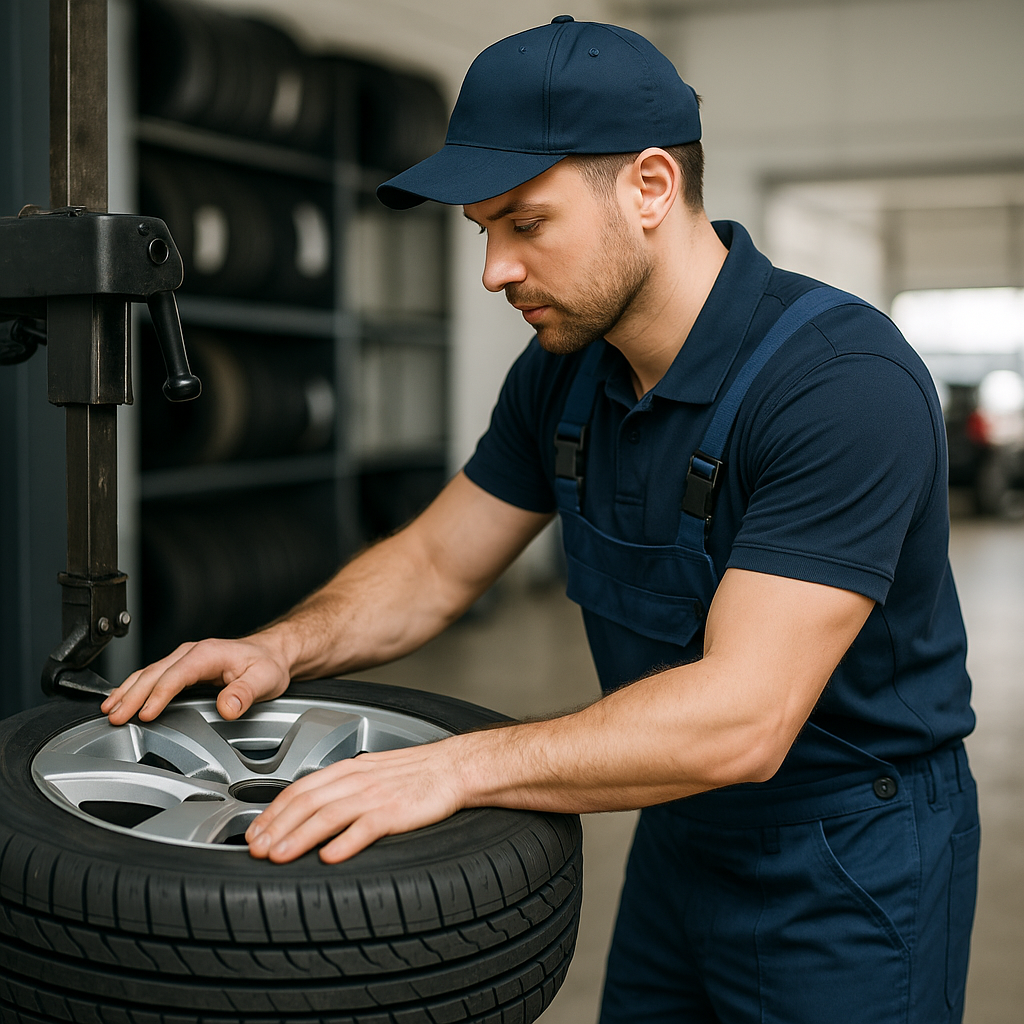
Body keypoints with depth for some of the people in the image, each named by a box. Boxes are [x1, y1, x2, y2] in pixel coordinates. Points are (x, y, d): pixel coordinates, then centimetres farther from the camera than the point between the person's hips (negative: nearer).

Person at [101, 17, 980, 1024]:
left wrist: (460, 764, -40)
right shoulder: (564, 371, -4)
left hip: (848, 867, -6)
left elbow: (740, 716, -35)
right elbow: (438, 562, 5)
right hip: (679, 833, 7)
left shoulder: (846, 381, -29)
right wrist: (283, 648, -12)